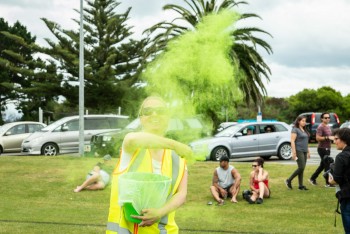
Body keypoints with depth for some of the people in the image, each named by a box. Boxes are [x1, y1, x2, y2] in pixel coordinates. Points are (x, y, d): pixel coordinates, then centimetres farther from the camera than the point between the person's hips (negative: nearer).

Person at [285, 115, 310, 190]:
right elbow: (292, 141, -14)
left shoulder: (304, 130, 17)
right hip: (299, 151, -8)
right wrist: (294, 152, -19)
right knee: (301, 168, -13)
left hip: (304, 151, 8)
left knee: (302, 169, 6)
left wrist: (308, 151, 19)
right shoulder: (295, 130, -8)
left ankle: (301, 185, 8)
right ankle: (289, 180, 0)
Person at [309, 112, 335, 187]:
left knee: (322, 165, 14)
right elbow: (318, 138, -22)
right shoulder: (320, 127, -14)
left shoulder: (328, 127, 16)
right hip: (322, 149, -10)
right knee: (327, 165, -9)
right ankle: (328, 183, -4)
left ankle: (312, 179, 24)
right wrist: (328, 137, -26)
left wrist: (332, 138, 9)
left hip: (327, 148, 10)